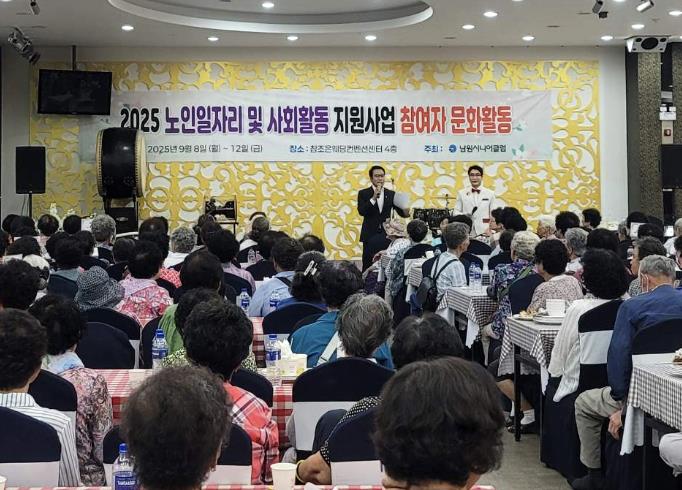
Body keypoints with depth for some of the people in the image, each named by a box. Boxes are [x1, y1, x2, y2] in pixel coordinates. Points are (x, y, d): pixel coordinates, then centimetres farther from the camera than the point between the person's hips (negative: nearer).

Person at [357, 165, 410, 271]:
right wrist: (374, 198, -21)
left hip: (386, 236, 2)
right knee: (368, 267, -1)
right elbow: (361, 211, -12)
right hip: (370, 236, -2)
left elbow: (400, 211, 6)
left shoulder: (391, 194, 9)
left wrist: (405, 212, -18)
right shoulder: (363, 194, 2)